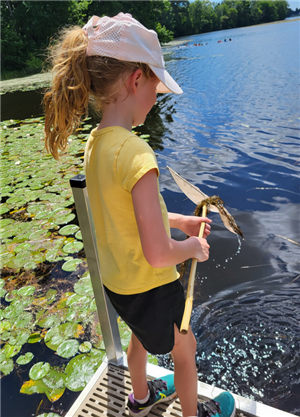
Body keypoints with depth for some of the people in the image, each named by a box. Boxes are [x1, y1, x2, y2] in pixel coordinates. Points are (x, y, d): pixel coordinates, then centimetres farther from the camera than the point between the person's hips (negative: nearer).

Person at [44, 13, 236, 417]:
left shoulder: (95, 143, -4)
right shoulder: (135, 152, -32)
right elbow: (158, 254, -33)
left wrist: (178, 220, 10)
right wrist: (193, 246, -12)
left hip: (116, 281, 8)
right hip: (151, 288, -8)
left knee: (141, 337, 35)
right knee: (185, 350, 22)